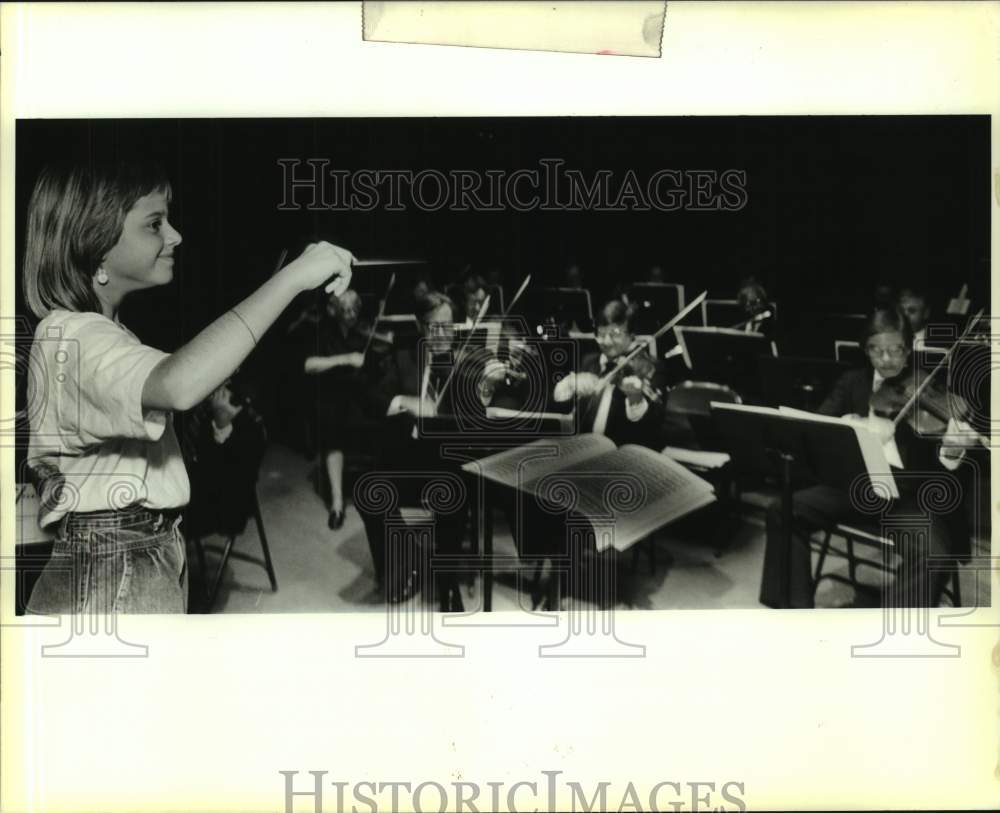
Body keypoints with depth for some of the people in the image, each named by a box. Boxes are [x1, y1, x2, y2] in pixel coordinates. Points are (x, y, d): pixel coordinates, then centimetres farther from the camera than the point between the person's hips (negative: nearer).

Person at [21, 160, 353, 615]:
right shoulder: (70, 335, -19)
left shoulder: (101, 332, 15)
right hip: (112, 574, -10)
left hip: (147, 560, 10)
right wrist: (293, 276, -36)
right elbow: (178, 385, -40)